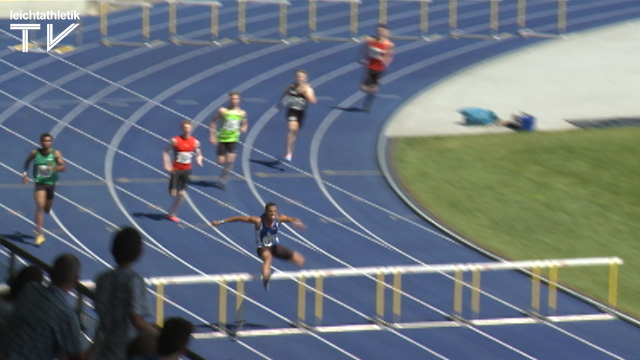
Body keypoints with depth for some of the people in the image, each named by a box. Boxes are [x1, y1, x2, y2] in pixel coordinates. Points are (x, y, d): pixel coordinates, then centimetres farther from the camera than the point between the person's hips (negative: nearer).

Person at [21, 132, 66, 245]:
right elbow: (27, 162, 14)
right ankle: (39, 234, -20)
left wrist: (55, 168, -33)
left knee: (47, 210, 16)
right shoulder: (35, 153, -5)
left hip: (51, 183, 2)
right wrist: (25, 173, 2)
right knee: (40, 206, -21)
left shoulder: (56, 153, -6)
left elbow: (63, 167, -14)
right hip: (39, 183, -2)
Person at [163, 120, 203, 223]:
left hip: (186, 170, 3)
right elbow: (166, 151, -4)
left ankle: (172, 213, 12)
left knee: (181, 194, -2)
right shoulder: (175, 141, -12)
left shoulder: (195, 142, -3)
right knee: (173, 193, -5)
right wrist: (167, 164, -15)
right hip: (176, 169, -3)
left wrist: (199, 159, -12)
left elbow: (198, 154, 11)